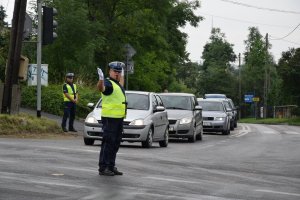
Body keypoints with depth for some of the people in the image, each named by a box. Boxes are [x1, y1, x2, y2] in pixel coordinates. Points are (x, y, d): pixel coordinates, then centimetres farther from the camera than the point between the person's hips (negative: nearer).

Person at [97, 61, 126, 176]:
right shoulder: (108, 83, -10)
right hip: (109, 118, -9)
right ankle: (103, 168, -7)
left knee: (115, 144, 13)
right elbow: (101, 88, -35)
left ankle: (111, 166, 20)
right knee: (108, 143, -9)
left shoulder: (117, 84, 18)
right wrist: (101, 79, -54)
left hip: (119, 118, 9)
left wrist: (122, 74, 57)